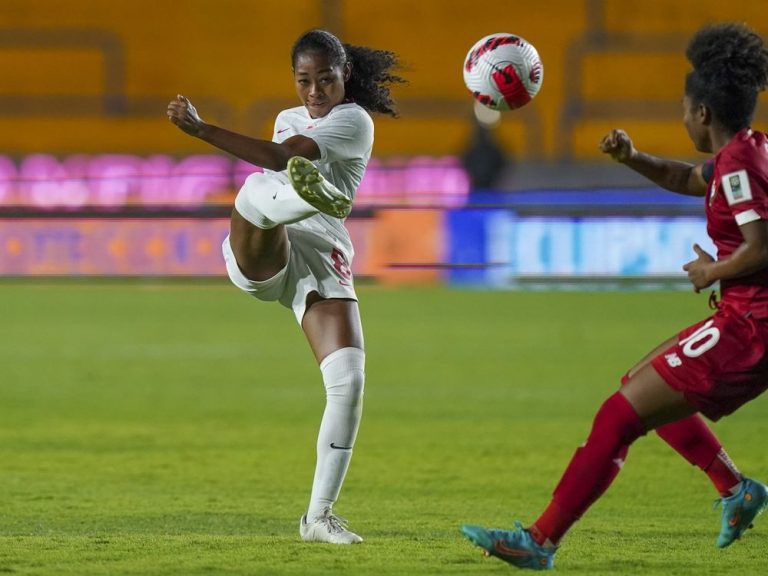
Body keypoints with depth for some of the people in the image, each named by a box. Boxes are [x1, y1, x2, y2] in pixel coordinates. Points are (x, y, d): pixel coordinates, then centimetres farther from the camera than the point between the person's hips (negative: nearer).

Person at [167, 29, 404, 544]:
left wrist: (200, 128, -16)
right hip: (260, 255, 3)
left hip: (322, 262, -3)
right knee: (256, 192, -32)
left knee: (349, 380, -17)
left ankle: (319, 516, -9)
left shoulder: (353, 121, 0)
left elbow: (278, 157, -15)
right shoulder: (289, 120, 24)